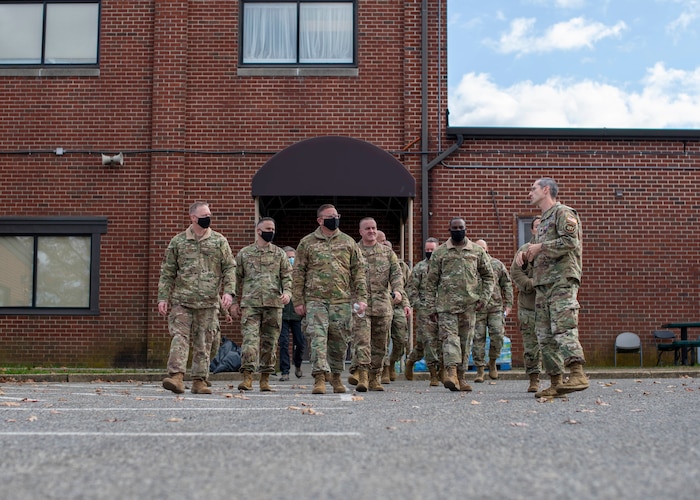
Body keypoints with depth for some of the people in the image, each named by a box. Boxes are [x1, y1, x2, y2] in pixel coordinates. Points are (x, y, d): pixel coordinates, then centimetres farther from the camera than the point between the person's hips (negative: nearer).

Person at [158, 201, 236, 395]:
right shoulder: (177, 242, 8)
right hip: (182, 301, 0)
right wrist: (163, 297, 2)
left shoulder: (219, 241, 8)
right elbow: (167, 272, 10)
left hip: (209, 302, 1)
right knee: (179, 337, -11)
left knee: (204, 343, 3)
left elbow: (230, 268, 7)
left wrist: (228, 291, -8)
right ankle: (176, 376, -15)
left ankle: (199, 381, 8)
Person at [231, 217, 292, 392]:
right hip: (250, 303, -1)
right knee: (250, 339, -12)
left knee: (270, 342, 4)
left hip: (274, 303, 1)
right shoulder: (244, 253, 9)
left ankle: (265, 379, 11)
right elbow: (237, 278, 12)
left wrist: (287, 292, -12)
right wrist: (235, 302, 8)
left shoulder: (280, 254, 12)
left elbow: (287, 276, 8)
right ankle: (247, 377, -13)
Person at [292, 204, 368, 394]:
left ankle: (336, 377, 22)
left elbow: (358, 271, 10)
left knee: (340, 340, 7)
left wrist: (361, 298, 1)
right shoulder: (307, 243, 6)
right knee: (318, 337, -12)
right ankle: (319, 378, -14)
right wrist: (298, 300, 0)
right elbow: (298, 273, 6)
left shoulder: (348, 242, 11)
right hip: (315, 299, -2)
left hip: (342, 300, 2)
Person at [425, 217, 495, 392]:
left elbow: (489, 276, 16)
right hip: (446, 303, -2)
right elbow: (431, 281, 7)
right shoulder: (440, 252, 7)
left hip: (469, 304, 2)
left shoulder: (477, 251, 10)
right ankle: (451, 372, -29)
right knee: (449, 336, -16)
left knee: (465, 340, 5)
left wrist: (484, 298, 2)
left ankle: (461, 376, 13)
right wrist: (431, 307, 2)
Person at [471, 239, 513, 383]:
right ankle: (480, 370, 5)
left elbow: (507, 284, 13)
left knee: (497, 335, -10)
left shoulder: (497, 264, 11)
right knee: (478, 338, -2)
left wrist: (508, 304, 5)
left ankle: (492, 362, 14)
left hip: (496, 307, 1)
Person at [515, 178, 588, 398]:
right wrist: (525, 256, 11)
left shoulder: (563, 213, 0)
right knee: (545, 334, 4)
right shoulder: (543, 221, 27)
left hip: (562, 280, -9)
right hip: (542, 284, 9)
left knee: (563, 328, -21)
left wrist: (540, 247, -10)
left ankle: (577, 374, -29)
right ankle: (556, 383, 5)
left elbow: (570, 242, -16)